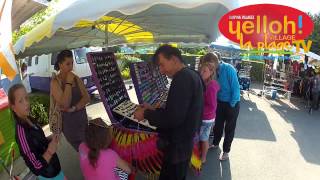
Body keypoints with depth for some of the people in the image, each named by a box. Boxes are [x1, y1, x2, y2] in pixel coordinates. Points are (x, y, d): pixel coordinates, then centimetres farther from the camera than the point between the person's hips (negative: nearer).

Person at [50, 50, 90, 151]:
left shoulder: (76, 78, 4)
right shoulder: (55, 82, -10)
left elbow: (87, 98, -5)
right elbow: (65, 104, -21)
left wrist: (74, 108, -18)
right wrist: (68, 82, -19)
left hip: (82, 117, 4)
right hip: (68, 120, -4)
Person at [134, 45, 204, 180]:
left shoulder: (182, 79, -24)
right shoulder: (191, 75, 9)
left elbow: (173, 118, -29)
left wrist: (146, 114, -15)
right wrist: (154, 110, 9)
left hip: (177, 146, -10)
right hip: (184, 141, 10)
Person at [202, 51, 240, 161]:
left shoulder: (229, 69, -22)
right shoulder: (215, 71, -6)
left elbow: (236, 87, -21)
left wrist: (232, 104, -16)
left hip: (232, 104, -5)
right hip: (220, 102, 5)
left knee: (229, 128, 10)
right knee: (218, 125, 18)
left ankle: (226, 151, 25)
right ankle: (215, 143, 41)